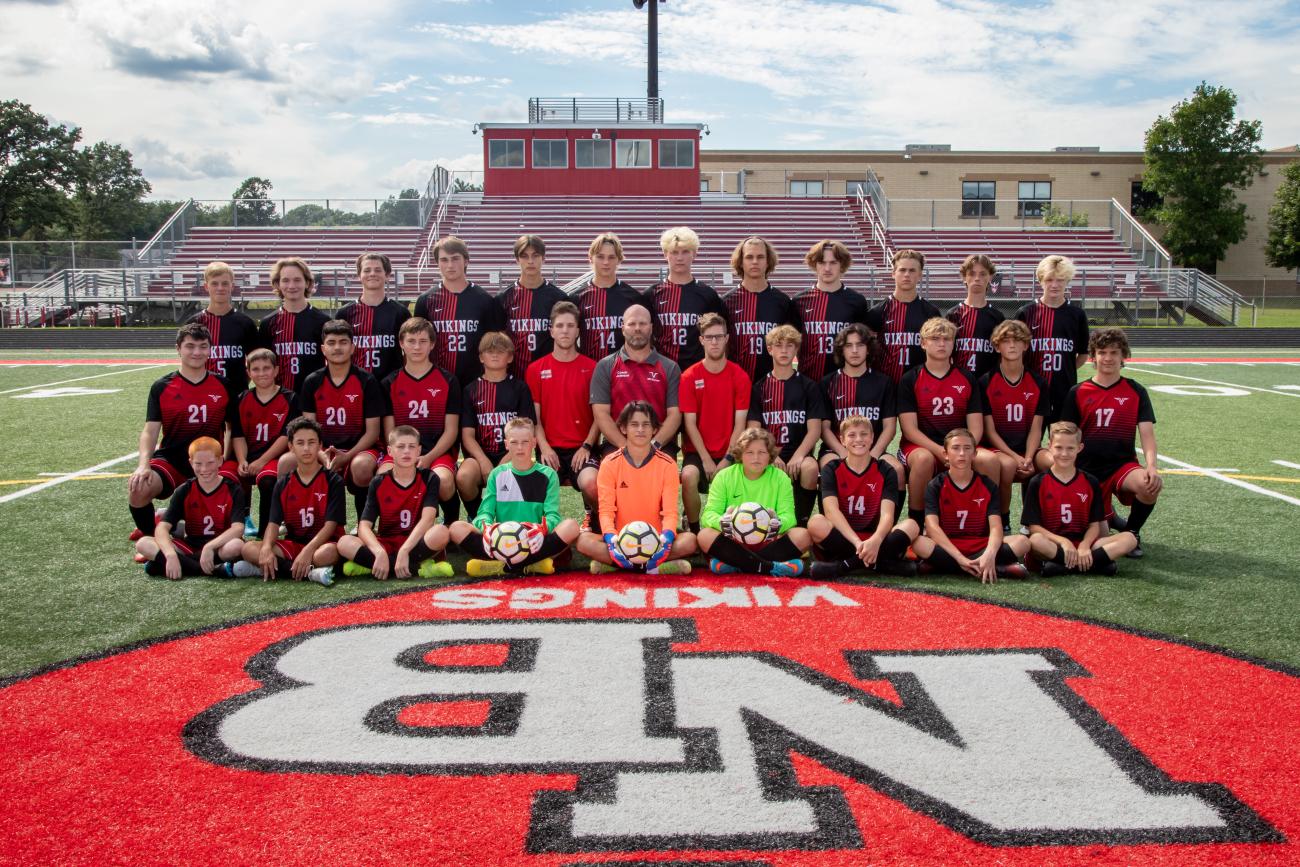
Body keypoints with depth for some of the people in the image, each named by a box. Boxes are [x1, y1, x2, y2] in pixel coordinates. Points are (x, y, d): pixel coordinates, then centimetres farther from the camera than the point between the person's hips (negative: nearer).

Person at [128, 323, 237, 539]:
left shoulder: (223, 386, 7)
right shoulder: (161, 387, 2)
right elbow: (150, 431, -3)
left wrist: (226, 460, -1)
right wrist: (143, 464, -20)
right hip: (171, 460, -1)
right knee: (137, 488, -30)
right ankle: (150, 536, 2)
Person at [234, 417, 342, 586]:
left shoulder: (333, 481, -4)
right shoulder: (283, 484, 8)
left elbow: (331, 524, -12)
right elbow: (274, 523, -1)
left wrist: (308, 551, -28)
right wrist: (266, 549, -22)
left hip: (322, 543, -4)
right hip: (292, 544, 4)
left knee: (328, 554, -40)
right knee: (248, 549, -21)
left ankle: (268, 569, -26)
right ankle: (310, 572, -29)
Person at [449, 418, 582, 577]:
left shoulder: (548, 475, 9)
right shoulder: (497, 474, 13)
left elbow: (552, 514, -2)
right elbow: (485, 512, 4)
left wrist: (543, 528, -27)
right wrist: (486, 527, -21)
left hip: (535, 544, -1)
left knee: (571, 526, -28)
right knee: (457, 528, -21)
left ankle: (503, 566, -28)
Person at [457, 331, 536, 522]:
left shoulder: (520, 388, 10)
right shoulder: (471, 390, 12)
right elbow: (467, 435, 5)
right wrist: (484, 462, -14)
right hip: (480, 454, 1)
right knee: (463, 476, -33)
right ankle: (475, 517, -1)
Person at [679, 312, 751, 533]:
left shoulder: (740, 376, 0)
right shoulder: (690, 377, -2)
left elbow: (740, 423, -3)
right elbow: (690, 423, -5)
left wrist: (727, 460, -13)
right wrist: (706, 459, -13)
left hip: (729, 452, 1)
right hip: (698, 451, 0)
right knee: (689, 476, -31)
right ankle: (693, 531, -8)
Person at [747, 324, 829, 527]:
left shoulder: (809, 387, 10)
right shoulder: (759, 388, 12)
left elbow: (814, 430, 1)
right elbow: (753, 430, 3)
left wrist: (798, 456, -17)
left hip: (798, 453, 0)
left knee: (810, 467, -35)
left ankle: (801, 521, -14)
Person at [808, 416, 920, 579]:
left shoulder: (885, 471, 4)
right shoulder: (831, 469, 1)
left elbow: (887, 514, -11)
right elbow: (831, 510, -15)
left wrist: (875, 541, -34)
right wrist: (858, 543, -32)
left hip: (874, 541, 1)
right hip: (841, 540, -1)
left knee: (911, 525, -24)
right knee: (816, 523, -31)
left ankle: (847, 564, -29)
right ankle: (880, 563, -30)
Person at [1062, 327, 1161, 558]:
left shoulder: (1136, 392, 4)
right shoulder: (1078, 393, 4)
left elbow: (1147, 433, -2)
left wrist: (1152, 466, -19)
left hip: (1123, 465, 0)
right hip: (1088, 469, 0)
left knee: (1151, 484, -35)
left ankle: (1131, 532, -4)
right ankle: (1107, 516, 34)